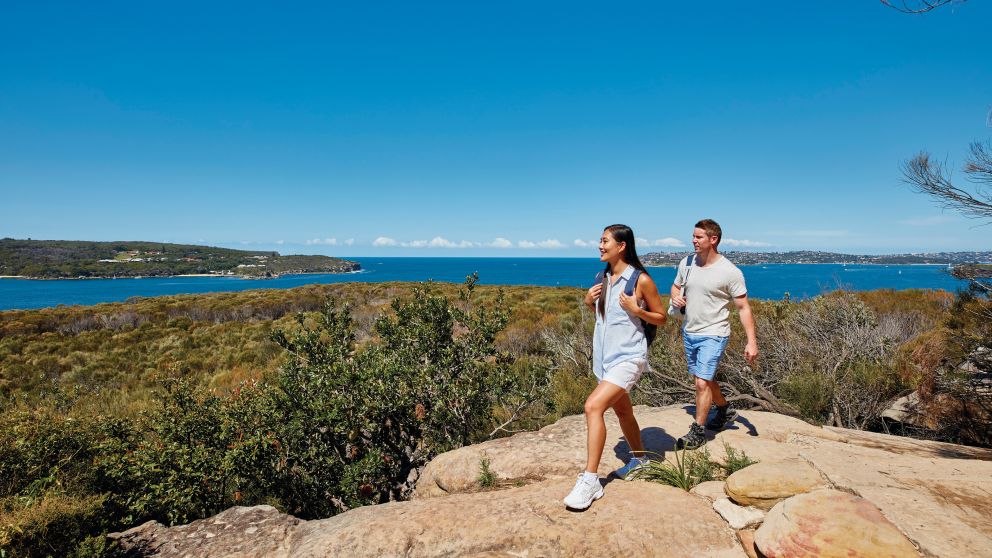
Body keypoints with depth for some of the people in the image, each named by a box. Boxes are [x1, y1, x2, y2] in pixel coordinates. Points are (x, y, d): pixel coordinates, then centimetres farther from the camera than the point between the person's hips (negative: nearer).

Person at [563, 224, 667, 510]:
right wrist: (589, 301, -1)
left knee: (593, 406, -21)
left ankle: (590, 480, -15)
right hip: (605, 356, 8)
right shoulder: (603, 278, 7)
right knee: (622, 411, 21)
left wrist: (636, 309, -20)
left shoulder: (641, 280, -13)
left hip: (628, 357, -8)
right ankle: (639, 460, 44)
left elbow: (661, 318, -4)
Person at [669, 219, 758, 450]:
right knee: (706, 379, 21)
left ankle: (698, 431, 6)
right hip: (689, 332, 6)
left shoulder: (730, 272, -15)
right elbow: (676, 286, 18)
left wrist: (751, 341, -17)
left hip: (713, 335, -6)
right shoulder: (686, 263, 1)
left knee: (702, 383, -10)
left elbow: (743, 308, -11)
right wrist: (675, 297, -7)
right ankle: (725, 410, 45)